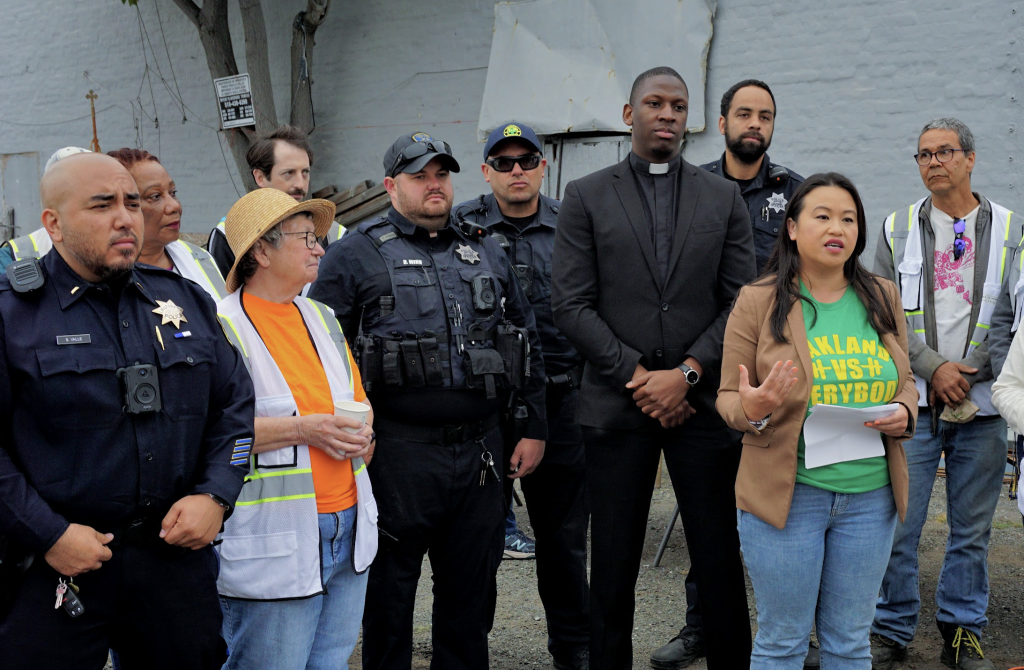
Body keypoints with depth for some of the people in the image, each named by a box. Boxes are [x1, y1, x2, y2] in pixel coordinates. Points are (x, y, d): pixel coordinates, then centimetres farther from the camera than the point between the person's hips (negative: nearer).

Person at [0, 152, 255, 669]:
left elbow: (235, 402, 12)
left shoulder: (185, 300, 9)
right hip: (52, 573, -4)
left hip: (177, 554, 4)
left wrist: (215, 496, -1)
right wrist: (47, 534, -14)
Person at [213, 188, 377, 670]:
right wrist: (302, 430, -20)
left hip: (347, 533, 7)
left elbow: (359, 404, 23)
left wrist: (359, 431, 0)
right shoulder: (222, 327, -8)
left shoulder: (321, 318, 16)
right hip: (272, 546, -7)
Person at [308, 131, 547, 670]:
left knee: (472, 590, 14)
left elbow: (527, 339, 16)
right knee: (389, 591, 8)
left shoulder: (486, 253, 14)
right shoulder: (355, 256, -1)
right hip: (399, 455, -4)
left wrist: (535, 428, 10)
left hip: (480, 453, 4)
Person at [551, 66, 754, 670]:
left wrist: (686, 373, -8)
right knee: (614, 565, 6)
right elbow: (572, 305, -2)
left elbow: (742, 302, 4)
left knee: (720, 559, 5)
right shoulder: (586, 197, 5)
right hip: (617, 406, -1)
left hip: (704, 404, 1)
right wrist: (636, 374, -9)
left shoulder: (724, 198, 9)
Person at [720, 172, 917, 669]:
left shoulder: (882, 298, 8)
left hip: (871, 495, 4)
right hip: (785, 492, -3)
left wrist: (903, 413, -6)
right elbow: (728, 396, -2)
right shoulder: (758, 301, -4)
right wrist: (752, 410, -24)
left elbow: (905, 382, 16)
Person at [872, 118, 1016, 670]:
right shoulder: (899, 229, 7)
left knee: (972, 530, 9)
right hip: (912, 401, 0)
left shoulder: (1009, 230, 6)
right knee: (899, 525, 0)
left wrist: (973, 373, -8)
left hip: (982, 405, 1)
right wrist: (933, 367, -9)